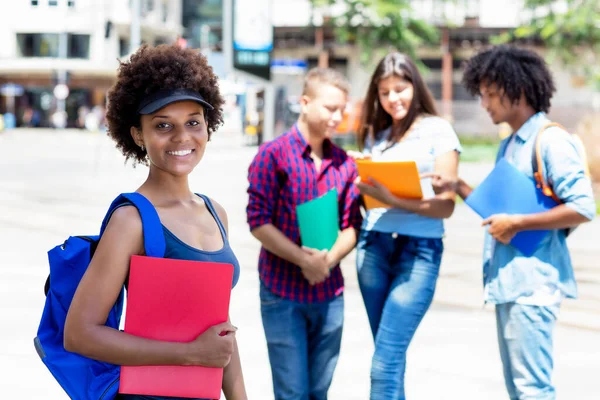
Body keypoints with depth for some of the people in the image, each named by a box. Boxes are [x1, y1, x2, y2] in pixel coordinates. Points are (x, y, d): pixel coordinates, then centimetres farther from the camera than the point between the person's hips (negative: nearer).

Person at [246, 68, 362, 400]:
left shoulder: (344, 163, 8)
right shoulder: (273, 155, -6)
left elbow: (351, 226, 6)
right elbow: (259, 223, -10)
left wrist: (329, 259, -14)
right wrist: (304, 260, -19)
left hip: (330, 293, 4)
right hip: (282, 292, -4)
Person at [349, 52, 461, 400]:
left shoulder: (438, 131, -1)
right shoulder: (375, 135, 15)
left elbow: (445, 206, -6)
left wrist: (393, 200, -19)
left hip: (419, 249, -5)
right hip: (373, 245, 5)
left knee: (385, 364, -12)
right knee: (390, 357, 9)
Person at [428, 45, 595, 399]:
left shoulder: (550, 140, -10)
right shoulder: (509, 146, 18)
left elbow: (583, 208, -17)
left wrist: (517, 224, -16)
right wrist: (458, 187, 7)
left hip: (533, 282, -9)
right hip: (507, 282, 9)